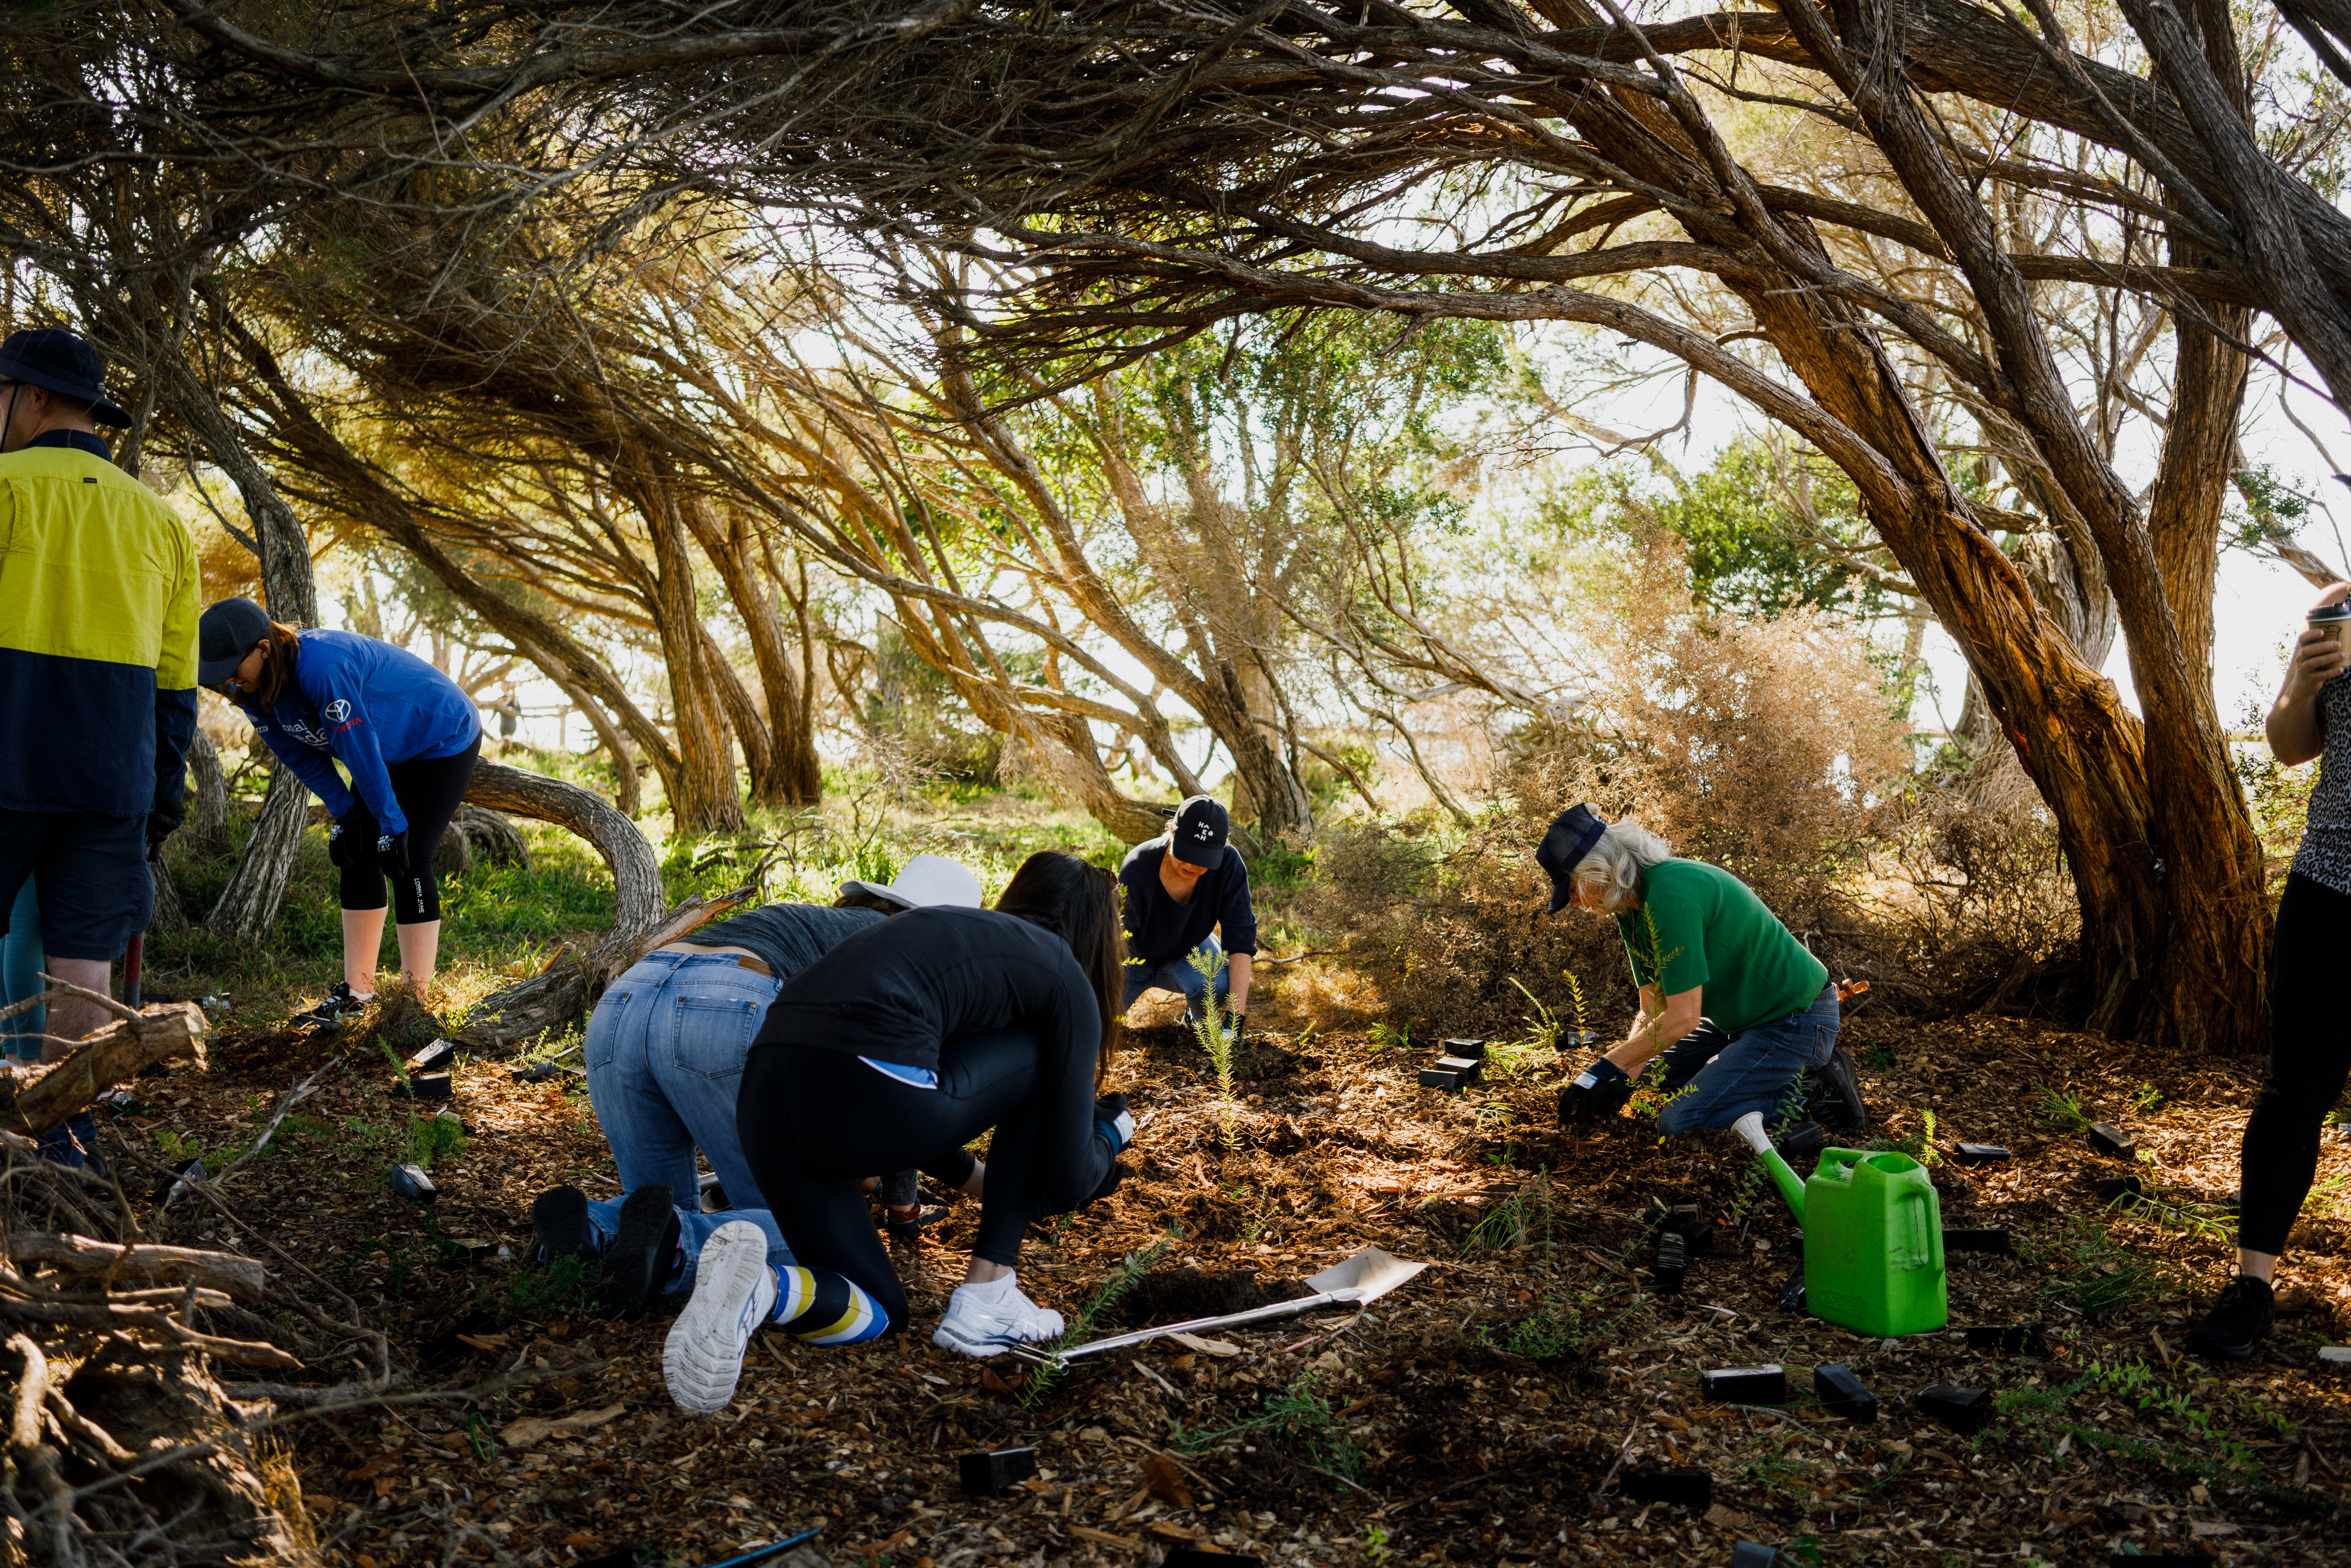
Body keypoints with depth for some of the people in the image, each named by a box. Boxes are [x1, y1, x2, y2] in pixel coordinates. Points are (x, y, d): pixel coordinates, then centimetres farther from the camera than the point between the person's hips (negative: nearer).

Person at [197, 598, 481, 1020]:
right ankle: (357, 992, 10)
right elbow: (302, 755, 2)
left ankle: (416, 1000, -9)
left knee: (409, 862, -14)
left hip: (446, 741, -9)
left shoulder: (322, 666, -37)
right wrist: (343, 814, -1)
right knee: (357, 858, 3)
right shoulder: (255, 691, -10)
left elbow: (361, 748, -31)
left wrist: (392, 824, -25)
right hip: (394, 752, 9)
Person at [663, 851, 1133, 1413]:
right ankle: (986, 1298, 15)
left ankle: (759, 1288, -9)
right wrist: (1109, 1134, 34)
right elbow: (1067, 1180, 11)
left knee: (879, 1314, 23)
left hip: (763, 1096, 7)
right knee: (1045, 1062, 21)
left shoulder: (954, 929, 33)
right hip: (866, 1092, -7)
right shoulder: (1064, 978, 13)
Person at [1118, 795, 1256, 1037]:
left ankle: (1197, 1018, 5)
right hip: (1137, 957, 0)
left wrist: (1236, 1016, -33)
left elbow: (1241, 939, -25)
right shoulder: (1136, 870, -34)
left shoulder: (1227, 865, -28)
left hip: (1188, 952, 0)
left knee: (1218, 985, -33)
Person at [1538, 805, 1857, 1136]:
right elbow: (1652, 1010, 6)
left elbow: (1683, 1018, -26)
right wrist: (1625, 1077, -9)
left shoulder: (1671, 895, -28)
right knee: (1651, 1073, 19)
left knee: (1678, 1126, -17)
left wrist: (1603, 1071, -20)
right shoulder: (1631, 905, 4)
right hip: (1741, 1018, 10)